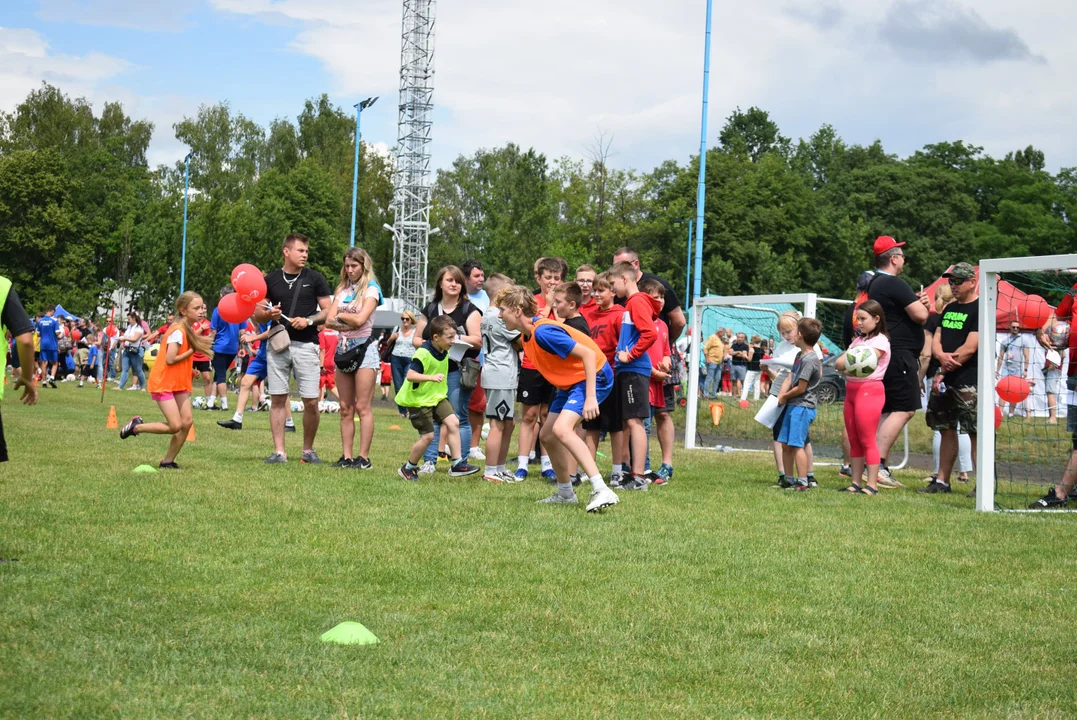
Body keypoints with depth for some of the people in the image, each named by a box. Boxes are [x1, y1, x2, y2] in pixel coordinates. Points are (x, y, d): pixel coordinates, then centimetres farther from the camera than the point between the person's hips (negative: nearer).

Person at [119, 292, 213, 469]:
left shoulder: (189, 330, 10)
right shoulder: (177, 331, -19)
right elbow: (170, 359, -24)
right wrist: (191, 351, -13)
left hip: (179, 383, 9)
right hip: (163, 383, -9)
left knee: (187, 421, -4)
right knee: (175, 426, -12)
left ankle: (167, 461, 7)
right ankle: (136, 426, 10)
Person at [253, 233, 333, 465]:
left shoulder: (314, 278, 4)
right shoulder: (271, 279, 8)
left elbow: (328, 312, 4)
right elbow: (257, 314, 11)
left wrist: (309, 320, -12)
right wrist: (269, 314, -11)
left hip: (306, 344, -1)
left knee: (311, 402, -4)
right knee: (277, 399, 1)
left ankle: (308, 450, 13)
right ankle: (279, 451, 6)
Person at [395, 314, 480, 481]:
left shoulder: (445, 352, 3)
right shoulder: (423, 354, -24)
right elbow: (410, 375, -31)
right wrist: (431, 377, -40)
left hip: (437, 397, 8)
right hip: (419, 400, -8)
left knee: (453, 422, -8)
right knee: (428, 435, -6)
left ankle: (457, 463, -2)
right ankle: (408, 468, 14)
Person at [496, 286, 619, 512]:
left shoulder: (542, 332, -26)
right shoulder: (526, 336, 3)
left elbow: (588, 354, -28)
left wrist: (590, 397, -31)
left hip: (594, 375, -10)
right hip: (571, 381, 10)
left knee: (561, 429, -28)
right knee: (547, 435, 11)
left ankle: (602, 491, -32)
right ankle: (565, 493, 27)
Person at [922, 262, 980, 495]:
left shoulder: (980, 310, -8)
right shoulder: (950, 308, 18)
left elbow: (969, 348, -14)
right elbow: (936, 341, 14)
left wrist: (944, 373, -11)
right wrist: (941, 356, -11)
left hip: (968, 382, -8)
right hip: (944, 381, 8)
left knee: (976, 433, -7)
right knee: (947, 430, 12)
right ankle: (942, 482, 17)